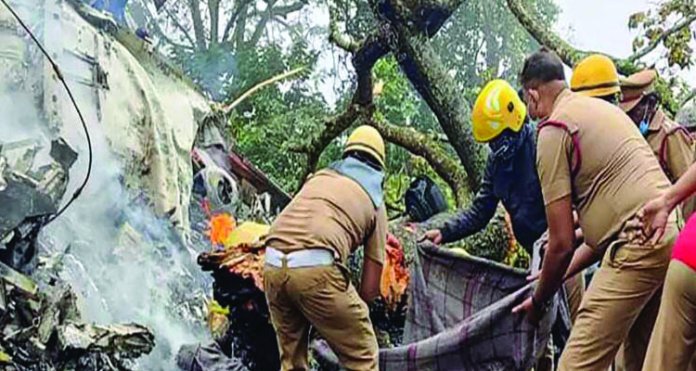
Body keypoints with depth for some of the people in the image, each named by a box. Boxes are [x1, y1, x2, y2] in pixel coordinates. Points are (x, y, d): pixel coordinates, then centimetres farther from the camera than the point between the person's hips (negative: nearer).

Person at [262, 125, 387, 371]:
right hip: (316, 268, -5)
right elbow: (370, 287, 13)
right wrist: (347, 311, 31)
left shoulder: (320, 176, 29)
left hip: (273, 265, 5)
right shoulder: (375, 200, 18)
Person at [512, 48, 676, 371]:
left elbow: (562, 243, -5)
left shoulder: (554, 129, -4)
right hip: (671, 238, 10)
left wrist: (539, 300, 11)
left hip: (636, 248, -10)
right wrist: (560, 273, 28)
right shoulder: (604, 109, 22)